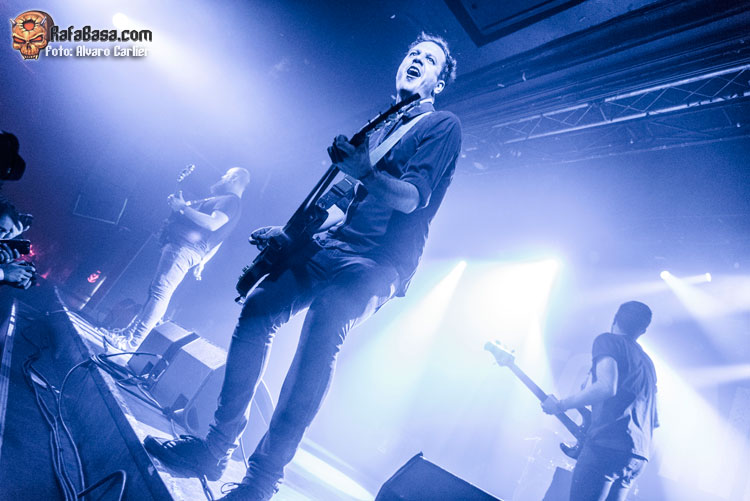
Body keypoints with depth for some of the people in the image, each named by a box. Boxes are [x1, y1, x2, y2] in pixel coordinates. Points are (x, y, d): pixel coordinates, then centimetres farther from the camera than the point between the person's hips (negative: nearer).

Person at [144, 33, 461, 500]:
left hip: (381, 261, -7)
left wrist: (364, 171, -31)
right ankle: (215, 448, 3)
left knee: (322, 331, -26)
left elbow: (413, 197, -13)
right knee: (257, 310, -6)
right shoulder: (383, 126, 25)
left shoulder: (443, 125, 4)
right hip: (334, 245, 7)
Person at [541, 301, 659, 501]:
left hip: (607, 447, -9)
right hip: (639, 455, 9)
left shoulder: (608, 340, 2)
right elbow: (654, 420, 25)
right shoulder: (647, 361, 26)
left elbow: (606, 387, -17)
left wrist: (560, 405, -8)